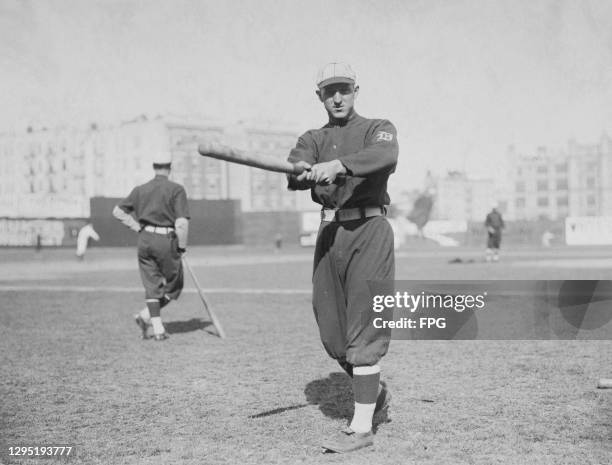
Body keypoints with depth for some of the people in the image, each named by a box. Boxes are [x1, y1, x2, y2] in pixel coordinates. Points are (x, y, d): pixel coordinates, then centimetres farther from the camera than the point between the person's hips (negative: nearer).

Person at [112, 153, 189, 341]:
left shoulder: (140, 190, 9)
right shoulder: (176, 190, -6)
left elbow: (117, 211, 12)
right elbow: (182, 222, -15)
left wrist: (137, 227, 10)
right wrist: (182, 247, -5)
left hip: (144, 240, 5)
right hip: (166, 241, -5)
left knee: (152, 285, 10)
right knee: (173, 285, 11)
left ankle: (158, 329, 3)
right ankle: (146, 316, -3)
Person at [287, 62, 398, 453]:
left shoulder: (378, 128, 4)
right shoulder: (313, 140, 17)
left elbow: (386, 155, -21)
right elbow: (293, 174, -4)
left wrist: (338, 164, -35)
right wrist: (303, 171, -28)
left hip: (369, 232, -5)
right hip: (329, 234, 5)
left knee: (363, 329, -9)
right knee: (332, 333, 9)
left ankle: (362, 428, -5)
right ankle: (376, 391, 34)